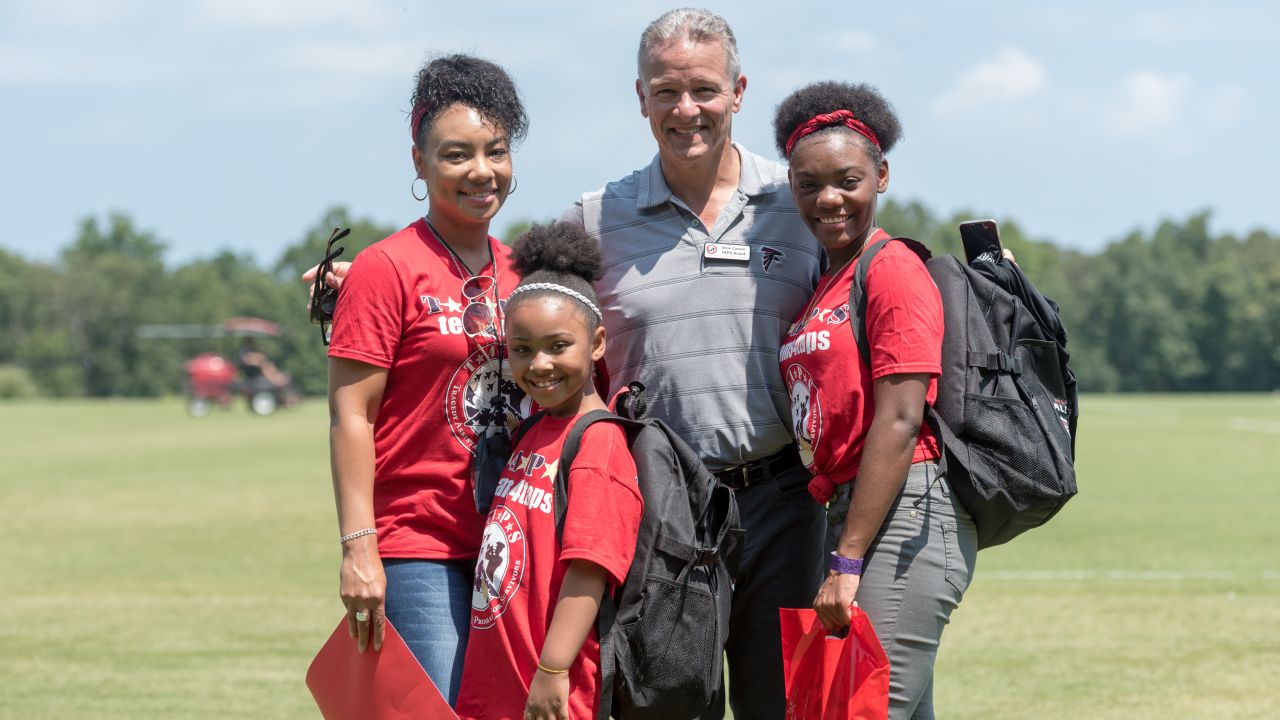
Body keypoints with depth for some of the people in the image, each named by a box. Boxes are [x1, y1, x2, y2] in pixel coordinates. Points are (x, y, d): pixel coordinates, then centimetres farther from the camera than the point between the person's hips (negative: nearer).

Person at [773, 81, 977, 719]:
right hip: (852, 514, 9)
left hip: (906, 516, -9)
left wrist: (848, 562, -17)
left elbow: (899, 422, -15)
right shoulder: (823, 288, 19)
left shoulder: (892, 270, -8)